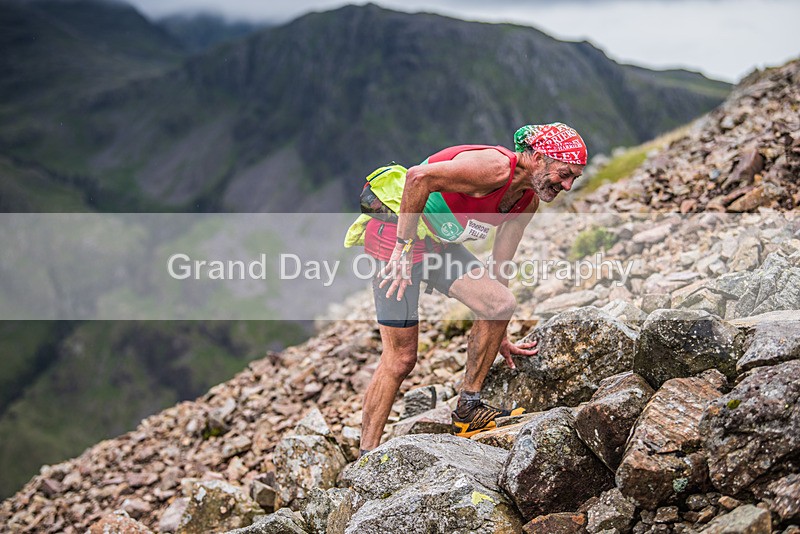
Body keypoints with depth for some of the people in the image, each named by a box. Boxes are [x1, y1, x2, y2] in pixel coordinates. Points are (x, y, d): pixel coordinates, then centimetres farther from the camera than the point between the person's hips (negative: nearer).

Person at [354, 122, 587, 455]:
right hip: (396, 232, -8)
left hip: (438, 243, 8)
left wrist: (499, 336, 13)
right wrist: (404, 248, -27)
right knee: (401, 359, -7)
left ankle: (468, 412, 3)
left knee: (502, 303, -11)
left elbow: (499, 266, 11)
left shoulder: (527, 201, 4)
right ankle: (365, 460, 5)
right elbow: (419, 177, -31)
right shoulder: (496, 167, -24)